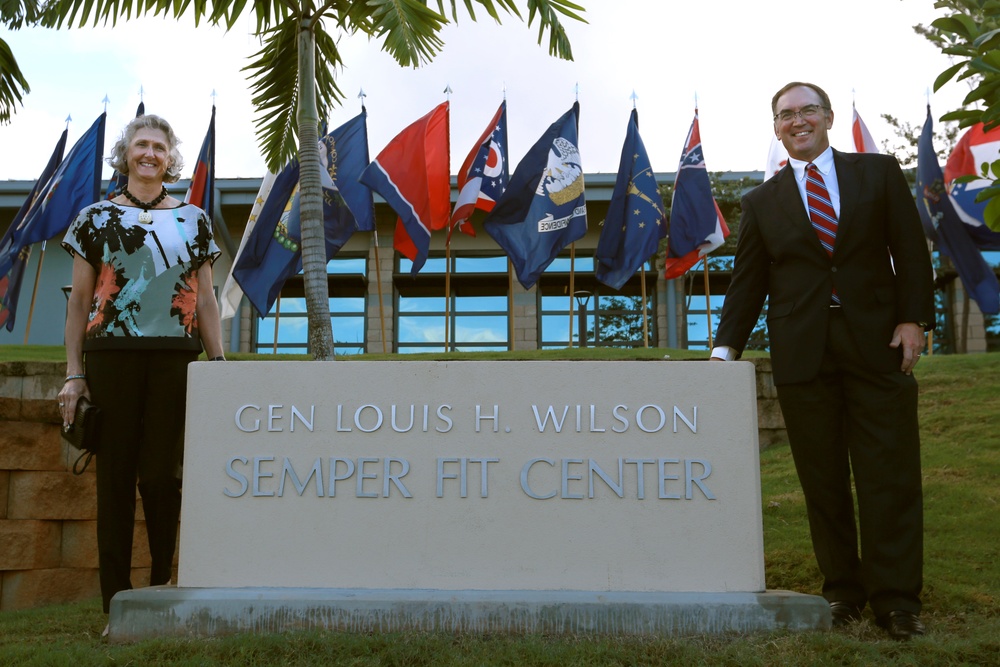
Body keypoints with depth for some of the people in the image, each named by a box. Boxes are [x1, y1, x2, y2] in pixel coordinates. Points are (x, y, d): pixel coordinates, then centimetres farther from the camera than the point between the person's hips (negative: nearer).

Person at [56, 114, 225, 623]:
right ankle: (117, 605, 5)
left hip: (175, 358, 0)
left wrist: (218, 366, 6)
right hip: (111, 356, 0)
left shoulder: (194, 221, 13)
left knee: (161, 475, -4)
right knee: (116, 476, -1)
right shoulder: (96, 218, 11)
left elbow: (206, 302, 13)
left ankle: (163, 586, 13)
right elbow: (79, 301, 9)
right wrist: (73, 372, 2)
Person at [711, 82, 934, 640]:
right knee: (823, 480, 4)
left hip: (877, 343, -1)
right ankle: (844, 591, 15)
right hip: (802, 353, 1)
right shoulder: (762, 202, 12)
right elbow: (748, 283, 10)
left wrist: (914, 319, -5)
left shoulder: (879, 173, 10)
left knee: (890, 474, -2)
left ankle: (896, 600, 5)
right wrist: (726, 347, 0)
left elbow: (911, 252, 6)